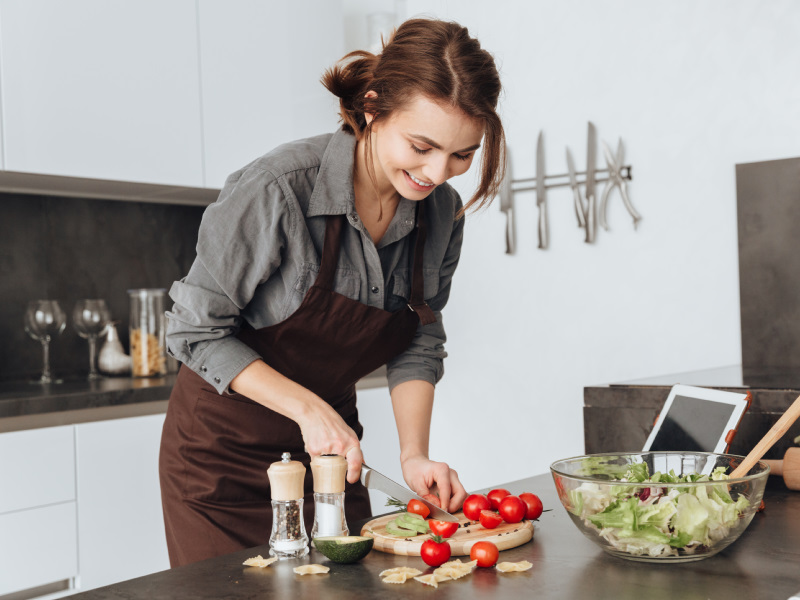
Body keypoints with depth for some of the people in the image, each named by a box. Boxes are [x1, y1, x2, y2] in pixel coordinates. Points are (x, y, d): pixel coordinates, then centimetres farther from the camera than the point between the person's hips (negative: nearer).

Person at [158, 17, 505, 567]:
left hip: (330, 447, 5)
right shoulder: (276, 190, -27)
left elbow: (418, 345, 2)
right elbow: (196, 332, -19)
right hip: (225, 449, -5)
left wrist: (414, 454, -10)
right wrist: (308, 407, -23)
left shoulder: (443, 212, -8)